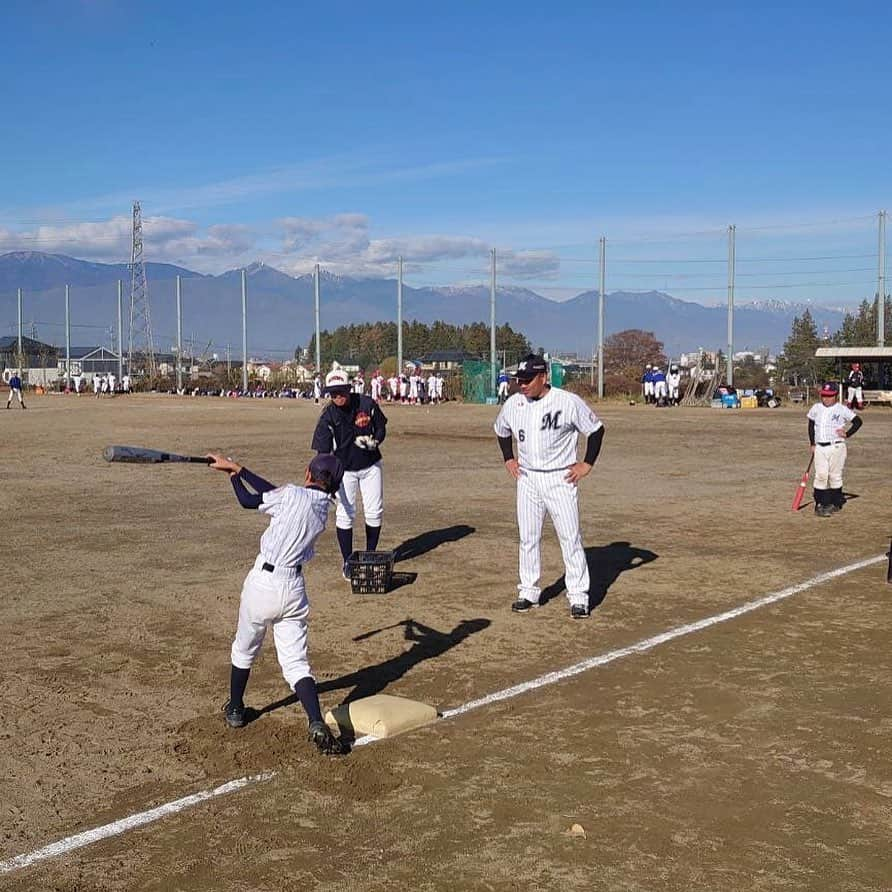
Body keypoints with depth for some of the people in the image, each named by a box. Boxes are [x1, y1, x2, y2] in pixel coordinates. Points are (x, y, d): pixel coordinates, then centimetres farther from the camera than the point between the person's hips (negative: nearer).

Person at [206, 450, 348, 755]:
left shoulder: (293, 495, -11)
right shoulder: (323, 507, 7)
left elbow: (248, 501, 0)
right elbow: (276, 492, 14)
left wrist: (234, 472, 16)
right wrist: (239, 469, 18)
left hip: (264, 581, -4)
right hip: (293, 589, 4)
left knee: (244, 650, 20)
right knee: (296, 662, 4)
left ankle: (235, 709, 38)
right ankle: (317, 723, -16)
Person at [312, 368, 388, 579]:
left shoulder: (367, 404, -15)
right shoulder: (328, 416, -20)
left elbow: (381, 428, 1)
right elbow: (323, 452, -23)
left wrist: (374, 441, -21)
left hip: (371, 465, 2)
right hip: (345, 469, -2)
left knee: (374, 512, 7)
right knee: (345, 514, 0)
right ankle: (347, 562, 14)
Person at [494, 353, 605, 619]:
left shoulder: (568, 402, -13)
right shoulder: (513, 404, 0)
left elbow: (596, 429, -1)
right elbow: (501, 431, 21)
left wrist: (587, 464, -3)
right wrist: (508, 459, 13)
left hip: (560, 479, -4)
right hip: (527, 479, 4)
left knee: (570, 537, -3)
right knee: (527, 537, 9)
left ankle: (578, 596, 5)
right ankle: (529, 592, 21)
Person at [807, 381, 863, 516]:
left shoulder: (842, 409, -5)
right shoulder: (816, 408, 8)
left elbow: (858, 421, -1)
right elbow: (811, 426, 19)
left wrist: (847, 434, -8)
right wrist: (812, 444, 13)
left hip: (836, 447, -3)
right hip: (819, 448, 3)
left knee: (835, 476, 4)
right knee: (820, 475, -4)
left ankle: (836, 504, 16)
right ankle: (820, 504, 0)